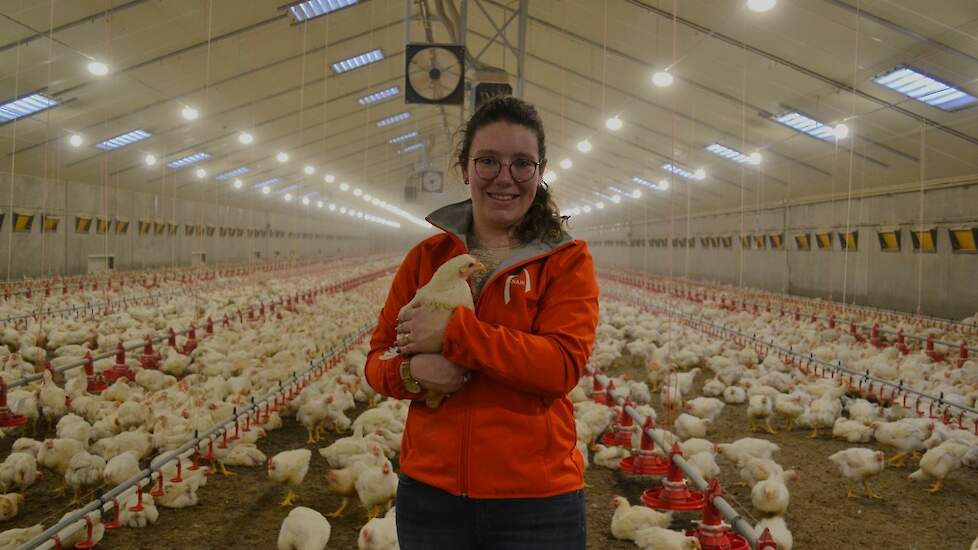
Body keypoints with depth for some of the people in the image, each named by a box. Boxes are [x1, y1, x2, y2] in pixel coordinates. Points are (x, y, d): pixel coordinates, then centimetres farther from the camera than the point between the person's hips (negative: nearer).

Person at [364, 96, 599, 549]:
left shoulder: (568, 260, -3)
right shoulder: (426, 257, 5)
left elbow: (564, 365, -15)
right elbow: (378, 359, 6)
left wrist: (453, 332, -20)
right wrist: (412, 371, -16)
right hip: (430, 491, 3)